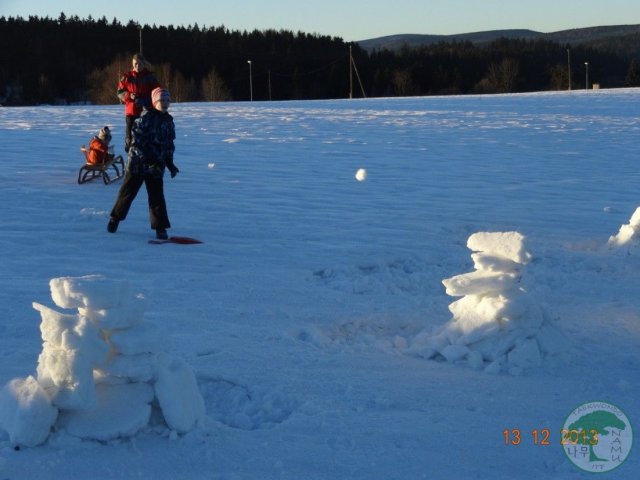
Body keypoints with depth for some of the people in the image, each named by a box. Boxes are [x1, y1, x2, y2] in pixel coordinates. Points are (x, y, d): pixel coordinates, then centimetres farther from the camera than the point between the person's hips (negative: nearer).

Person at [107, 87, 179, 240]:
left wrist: (170, 163, 8)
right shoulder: (146, 117, -11)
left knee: (157, 196, 2)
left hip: (156, 166, 4)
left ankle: (160, 227, 8)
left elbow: (169, 144, 16)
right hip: (138, 162, -4)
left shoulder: (168, 121, 9)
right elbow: (136, 138, -15)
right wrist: (146, 155, -22)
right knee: (128, 191, 6)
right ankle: (115, 217, 25)